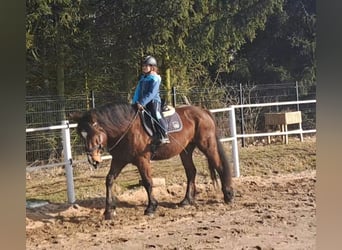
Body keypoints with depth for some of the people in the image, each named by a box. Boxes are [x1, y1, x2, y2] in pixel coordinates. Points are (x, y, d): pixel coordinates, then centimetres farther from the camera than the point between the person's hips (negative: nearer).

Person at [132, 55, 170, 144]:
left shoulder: (155, 78, -11)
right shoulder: (142, 78, 15)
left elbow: (151, 93, -20)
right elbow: (138, 91, 13)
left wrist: (142, 103, -26)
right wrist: (135, 102, 1)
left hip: (154, 101, -9)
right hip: (144, 103, 9)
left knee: (156, 115, -26)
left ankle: (164, 136, -28)